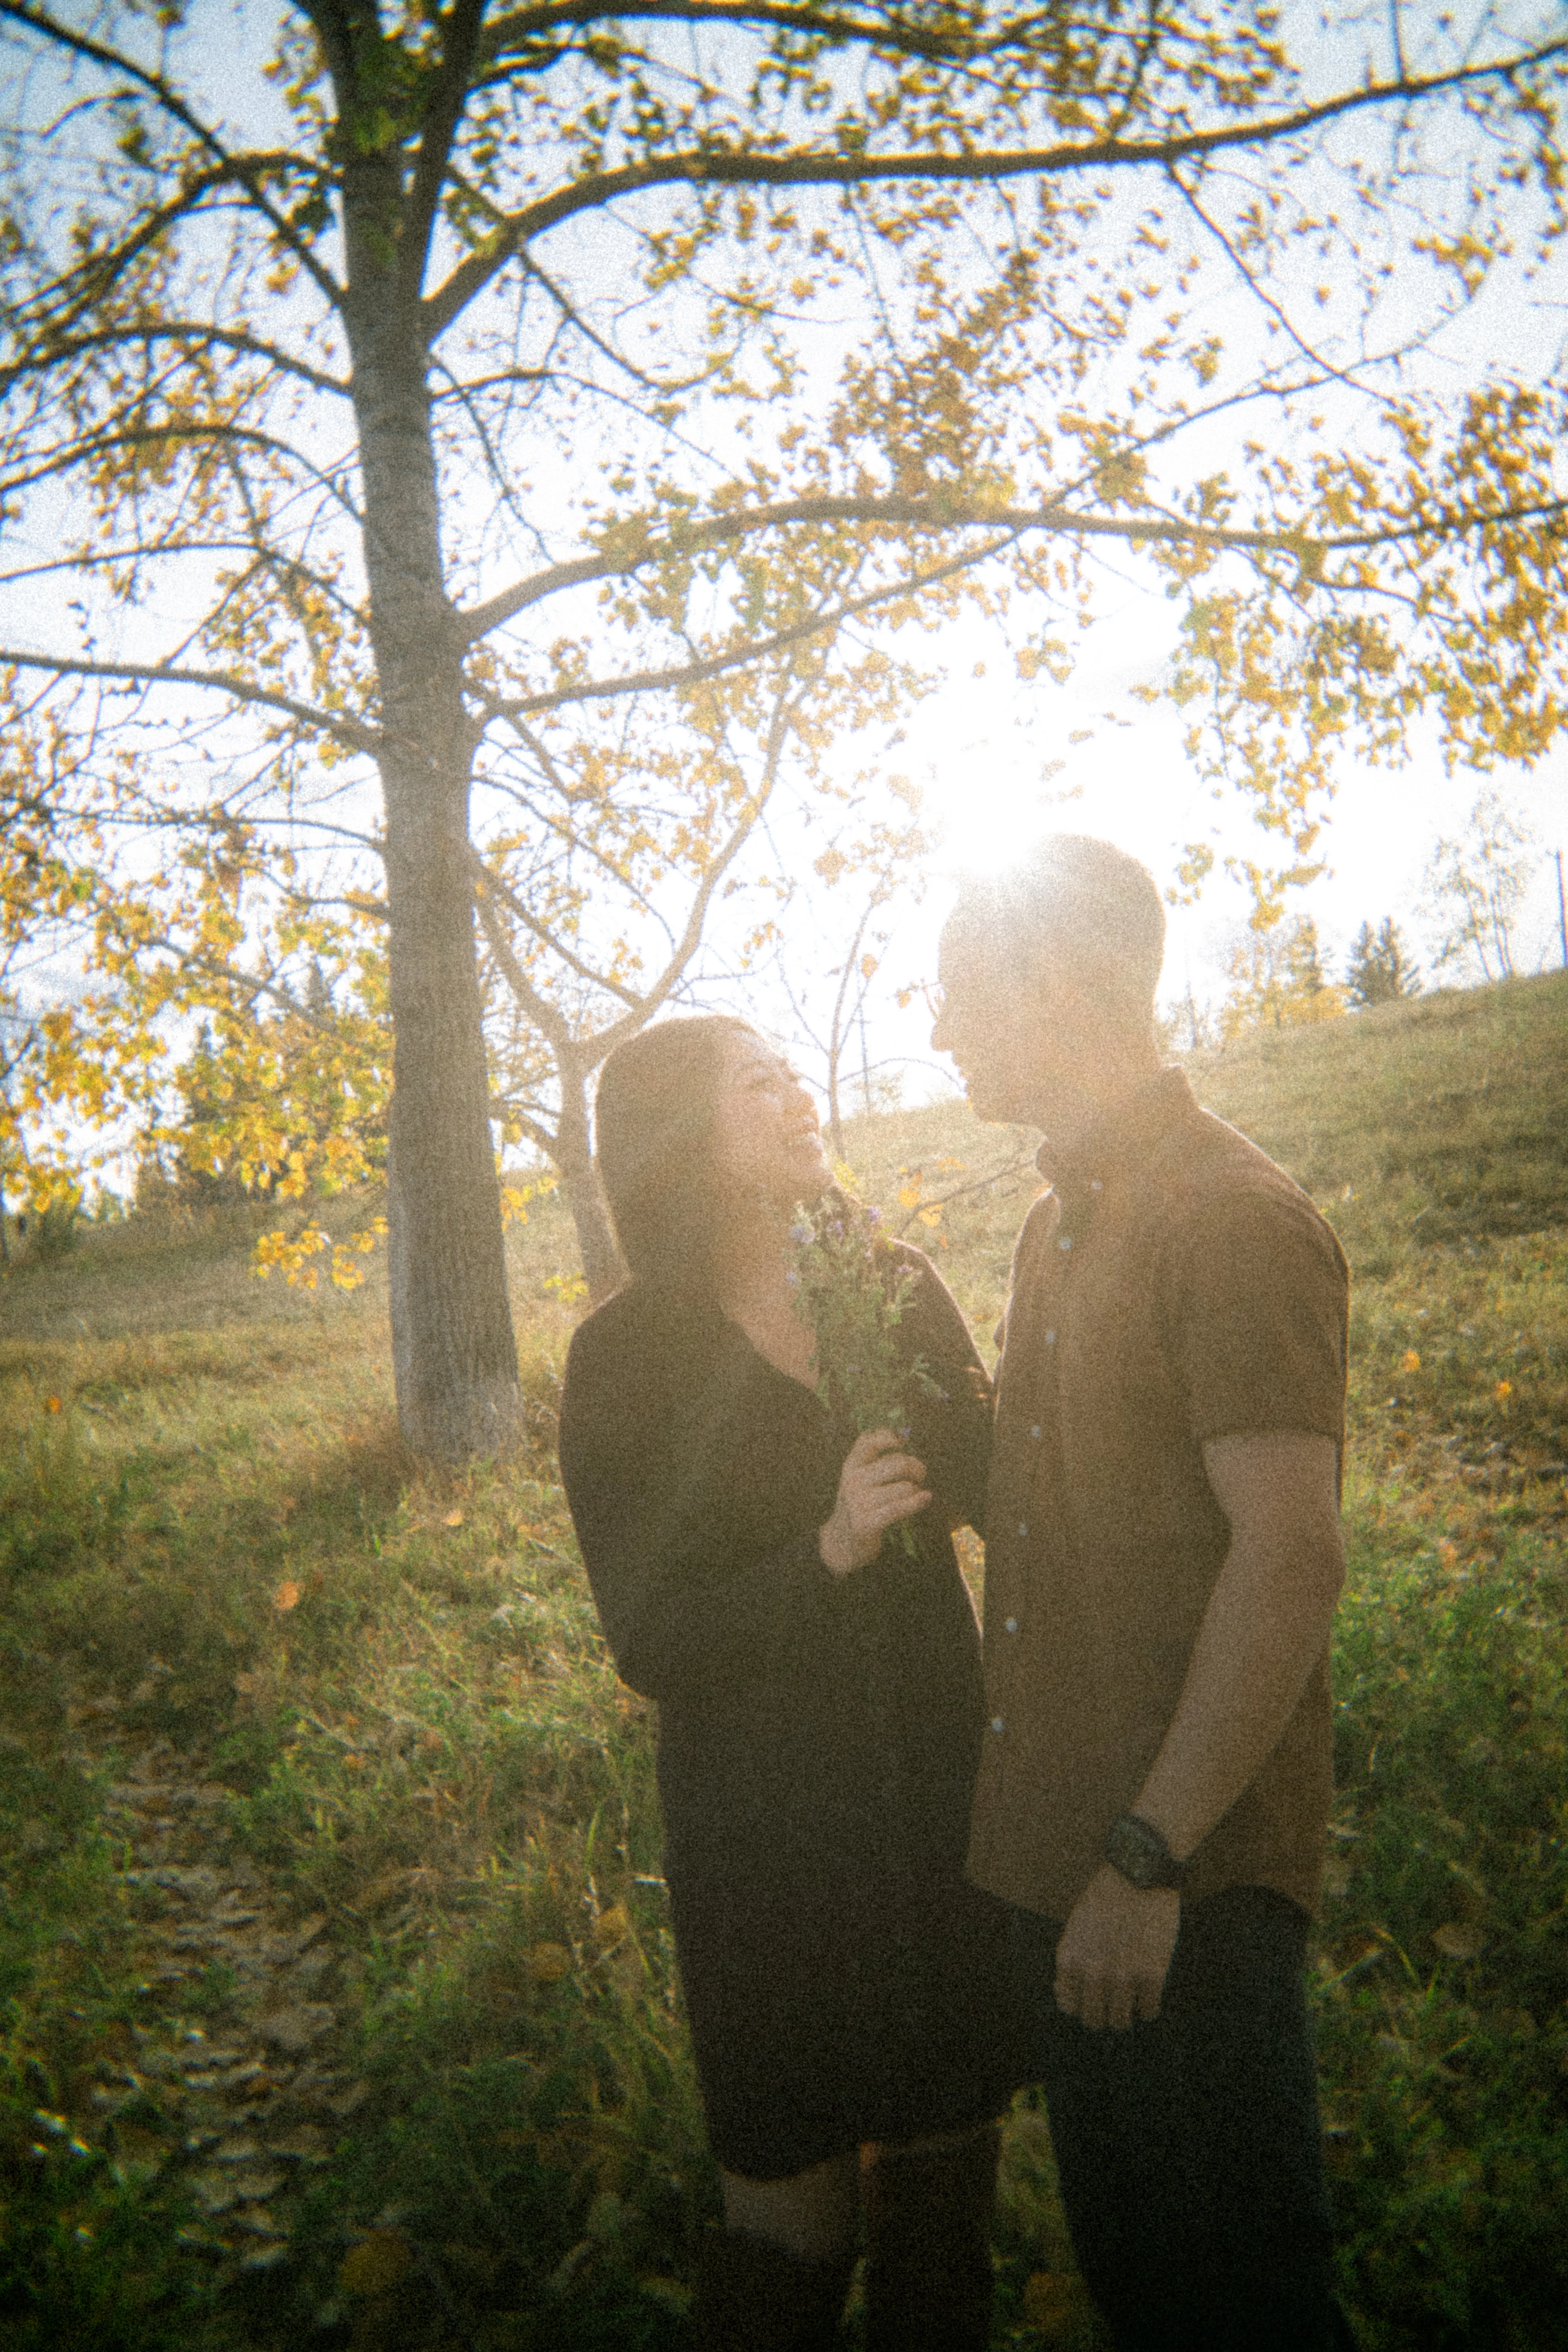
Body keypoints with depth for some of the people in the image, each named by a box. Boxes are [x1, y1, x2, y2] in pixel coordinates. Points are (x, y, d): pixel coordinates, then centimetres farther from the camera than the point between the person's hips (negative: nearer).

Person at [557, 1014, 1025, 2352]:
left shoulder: (899, 1290, 1)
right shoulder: (625, 1357, -10)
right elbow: (655, 1644, -11)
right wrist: (827, 1552, -25)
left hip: (941, 1792, 4)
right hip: (769, 1828, -3)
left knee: (947, 2167, 18)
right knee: (792, 2209, 9)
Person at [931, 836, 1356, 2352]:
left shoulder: (1233, 1219, -18)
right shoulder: (1060, 1222, 12)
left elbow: (1291, 1560, -23)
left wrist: (1151, 1857, -23)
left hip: (1185, 1876, -8)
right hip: (1056, 1851, 9)